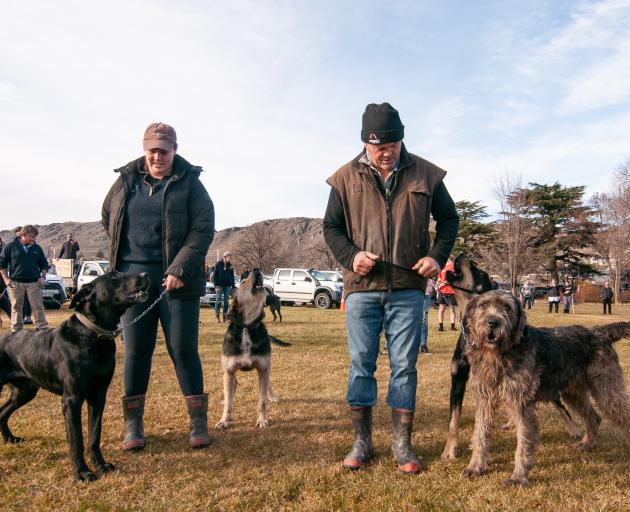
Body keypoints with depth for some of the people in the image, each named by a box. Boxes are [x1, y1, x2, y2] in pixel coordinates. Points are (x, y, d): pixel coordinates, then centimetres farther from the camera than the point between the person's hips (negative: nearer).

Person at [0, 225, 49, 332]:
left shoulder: (37, 248, 10)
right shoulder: (10, 247, 2)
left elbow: (44, 264, 18)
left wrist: (43, 277, 4)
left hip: (34, 283, 1)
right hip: (15, 283, -1)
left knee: (38, 307, -2)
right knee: (16, 307, 5)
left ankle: (42, 329, 1)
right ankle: (16, 331, 14)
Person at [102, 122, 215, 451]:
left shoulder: (189, 183, -1)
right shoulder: (126, 180, 9)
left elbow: (203, 229, -9)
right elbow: (108, 219, 22)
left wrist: (180, 269, -17)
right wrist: (126, 252, 12)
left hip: (177, 279, -3)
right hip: (134, 276, 3)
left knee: (183, 349, 1)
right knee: (135, 350, 5)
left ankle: (198, 422, 12)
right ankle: (133, 424, 16)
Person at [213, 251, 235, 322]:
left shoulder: (230, 265, 8)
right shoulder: (218, 264, -4)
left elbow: (232, 275, 13)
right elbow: (215, 275, -5)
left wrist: (233, 285, 7)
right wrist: (216, 286, -11)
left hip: (228, 285, 4)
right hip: (220, 285, -4)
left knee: (226, 301, 6)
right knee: (218, 300, 0)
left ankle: (225, 317, 11)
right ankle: (217, 316, 6)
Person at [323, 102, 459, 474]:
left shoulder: (425, 174, 3)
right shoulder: (346, 178, 2)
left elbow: (449, 219, 13)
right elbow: (331, 227, 8)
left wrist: (438, 256, -3)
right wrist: (350, 256, -11)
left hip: (408, 288, 0)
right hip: (362, 288, 0)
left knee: (405, 366, 5)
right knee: (361, 365, 6)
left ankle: (402, 444, 17)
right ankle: (362, 442, 19)